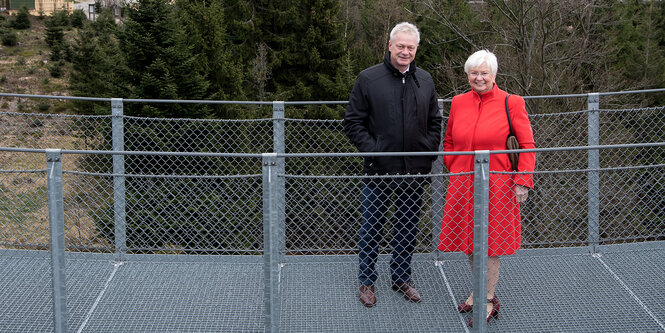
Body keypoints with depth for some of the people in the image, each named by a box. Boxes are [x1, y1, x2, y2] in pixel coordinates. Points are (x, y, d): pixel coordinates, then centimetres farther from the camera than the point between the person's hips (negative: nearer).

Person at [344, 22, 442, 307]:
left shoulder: (425, 80, 9)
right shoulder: (368, 79, -3)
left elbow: (435, 122, 16)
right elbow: (353, 122, -3)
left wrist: (429, 152, 2)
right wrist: (372, 150, -13)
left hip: (415, 172, 4)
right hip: (378, 171, -3)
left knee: (408, 229, 14)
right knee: (371, 229, 6)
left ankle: (401, 278, 29)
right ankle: (367, 281, 20)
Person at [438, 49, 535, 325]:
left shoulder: (511, 103, -6)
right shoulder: (458, 103, 6)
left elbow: (526, 145, -4)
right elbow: (449, 141, 20)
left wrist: (523, 182, -9)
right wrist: (454, 169, 9)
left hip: (496, 186, -4)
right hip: (463, 185, 4)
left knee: (491, 241, 1)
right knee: (470, 240, 12)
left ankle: (489, 300, 11)